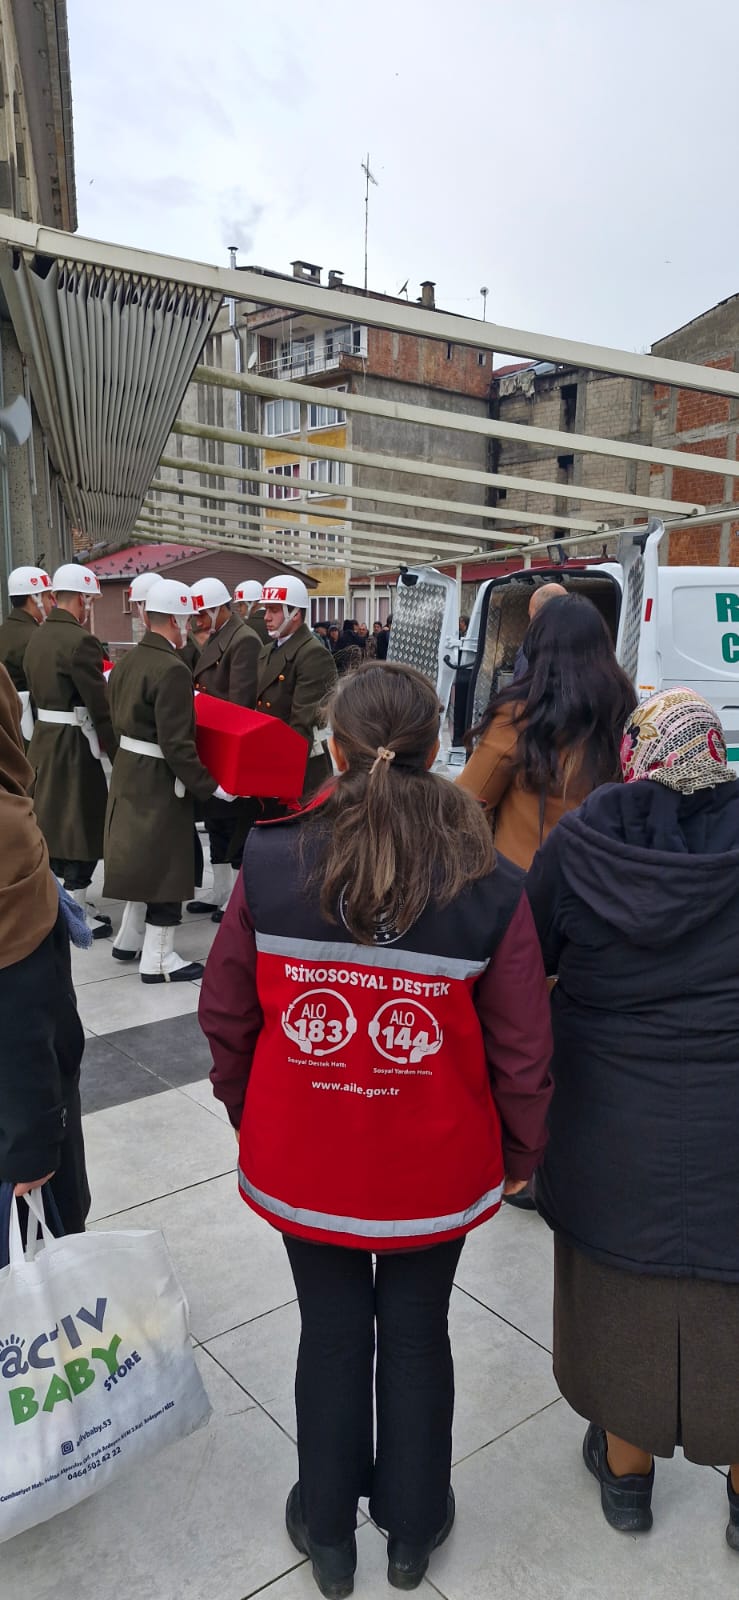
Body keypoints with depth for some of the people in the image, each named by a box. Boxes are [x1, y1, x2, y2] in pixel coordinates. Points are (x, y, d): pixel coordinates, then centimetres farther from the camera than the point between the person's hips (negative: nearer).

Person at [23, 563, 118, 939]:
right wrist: (117, 752, -10)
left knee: (52, 821, 18)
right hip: (73, 745, -9)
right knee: (82, 824, 2)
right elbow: (100, 706, -18)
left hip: (43, 738, 9)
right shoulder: (81, 641, -18)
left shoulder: (37, 637, 9)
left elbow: (38, 690, 13)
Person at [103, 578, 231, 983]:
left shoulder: (127, 661, 6)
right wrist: (209, 786, -18)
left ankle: (128, 941, 34)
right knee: (164, 863, 3)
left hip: (129, 770, 9)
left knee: (143, 856, 22)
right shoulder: (172, 669, -22)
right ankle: (158, 958, 14)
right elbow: (176, 745, -24)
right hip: (160, 779, -9)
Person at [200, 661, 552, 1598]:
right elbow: (523, 1053, -12)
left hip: (301, 1165, 1)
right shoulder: (490, 889, -20)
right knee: (416, 1336, 24)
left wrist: (246, 1110, 12)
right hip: (434, 1171, 0)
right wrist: (520, 1152, 7)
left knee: (331, 1335, 24)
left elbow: (224, 1016, -7)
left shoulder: (268, 866, -18)